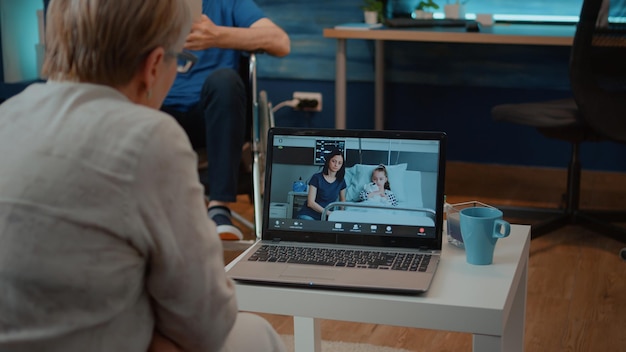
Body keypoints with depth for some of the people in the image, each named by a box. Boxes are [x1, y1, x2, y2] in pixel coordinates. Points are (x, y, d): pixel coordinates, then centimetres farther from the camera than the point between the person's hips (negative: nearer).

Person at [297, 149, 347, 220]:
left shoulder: (341, 181, 7)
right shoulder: (316, 178, -6)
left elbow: (342, 199, 24)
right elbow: (310, 202, -11)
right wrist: (329, 213, -19)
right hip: (308, 215, -5)